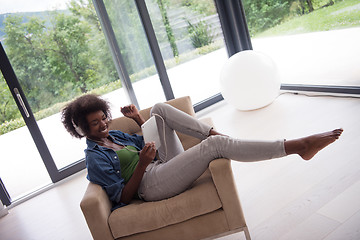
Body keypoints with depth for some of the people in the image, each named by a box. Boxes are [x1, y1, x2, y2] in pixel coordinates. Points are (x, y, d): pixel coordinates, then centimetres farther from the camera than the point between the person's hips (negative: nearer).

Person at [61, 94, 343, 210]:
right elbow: (123, 197, -10)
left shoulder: (115, 135, 19)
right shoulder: (94, 156, -4)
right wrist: (142, 164, -23)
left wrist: (138, 118, 10)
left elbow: (149, 143, 24)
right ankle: (299, 145, -26)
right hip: (151, 183, -8)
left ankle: (215, 132, -12)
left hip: (166, 162, 8)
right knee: (215, 145, -27)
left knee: (160, 108, 0)